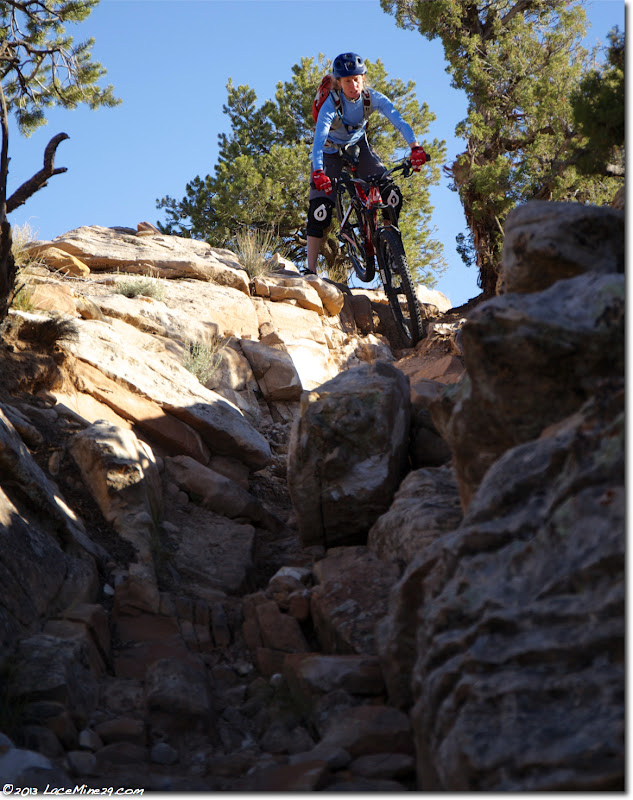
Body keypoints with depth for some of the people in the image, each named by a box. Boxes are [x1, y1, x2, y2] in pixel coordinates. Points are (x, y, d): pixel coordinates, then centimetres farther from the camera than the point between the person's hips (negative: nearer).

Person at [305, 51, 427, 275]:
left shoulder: (372, 98, -22)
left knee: (392, 195, -14)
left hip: (358, 147, 3)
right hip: (330, 153, -3)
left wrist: (415, 147, -49)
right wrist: (318, 173, -59)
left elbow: (399, 121, -32)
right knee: (319, 210, -16)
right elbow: (318, 140, -42)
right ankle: (311, 269, -9)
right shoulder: (331, 105, -31)